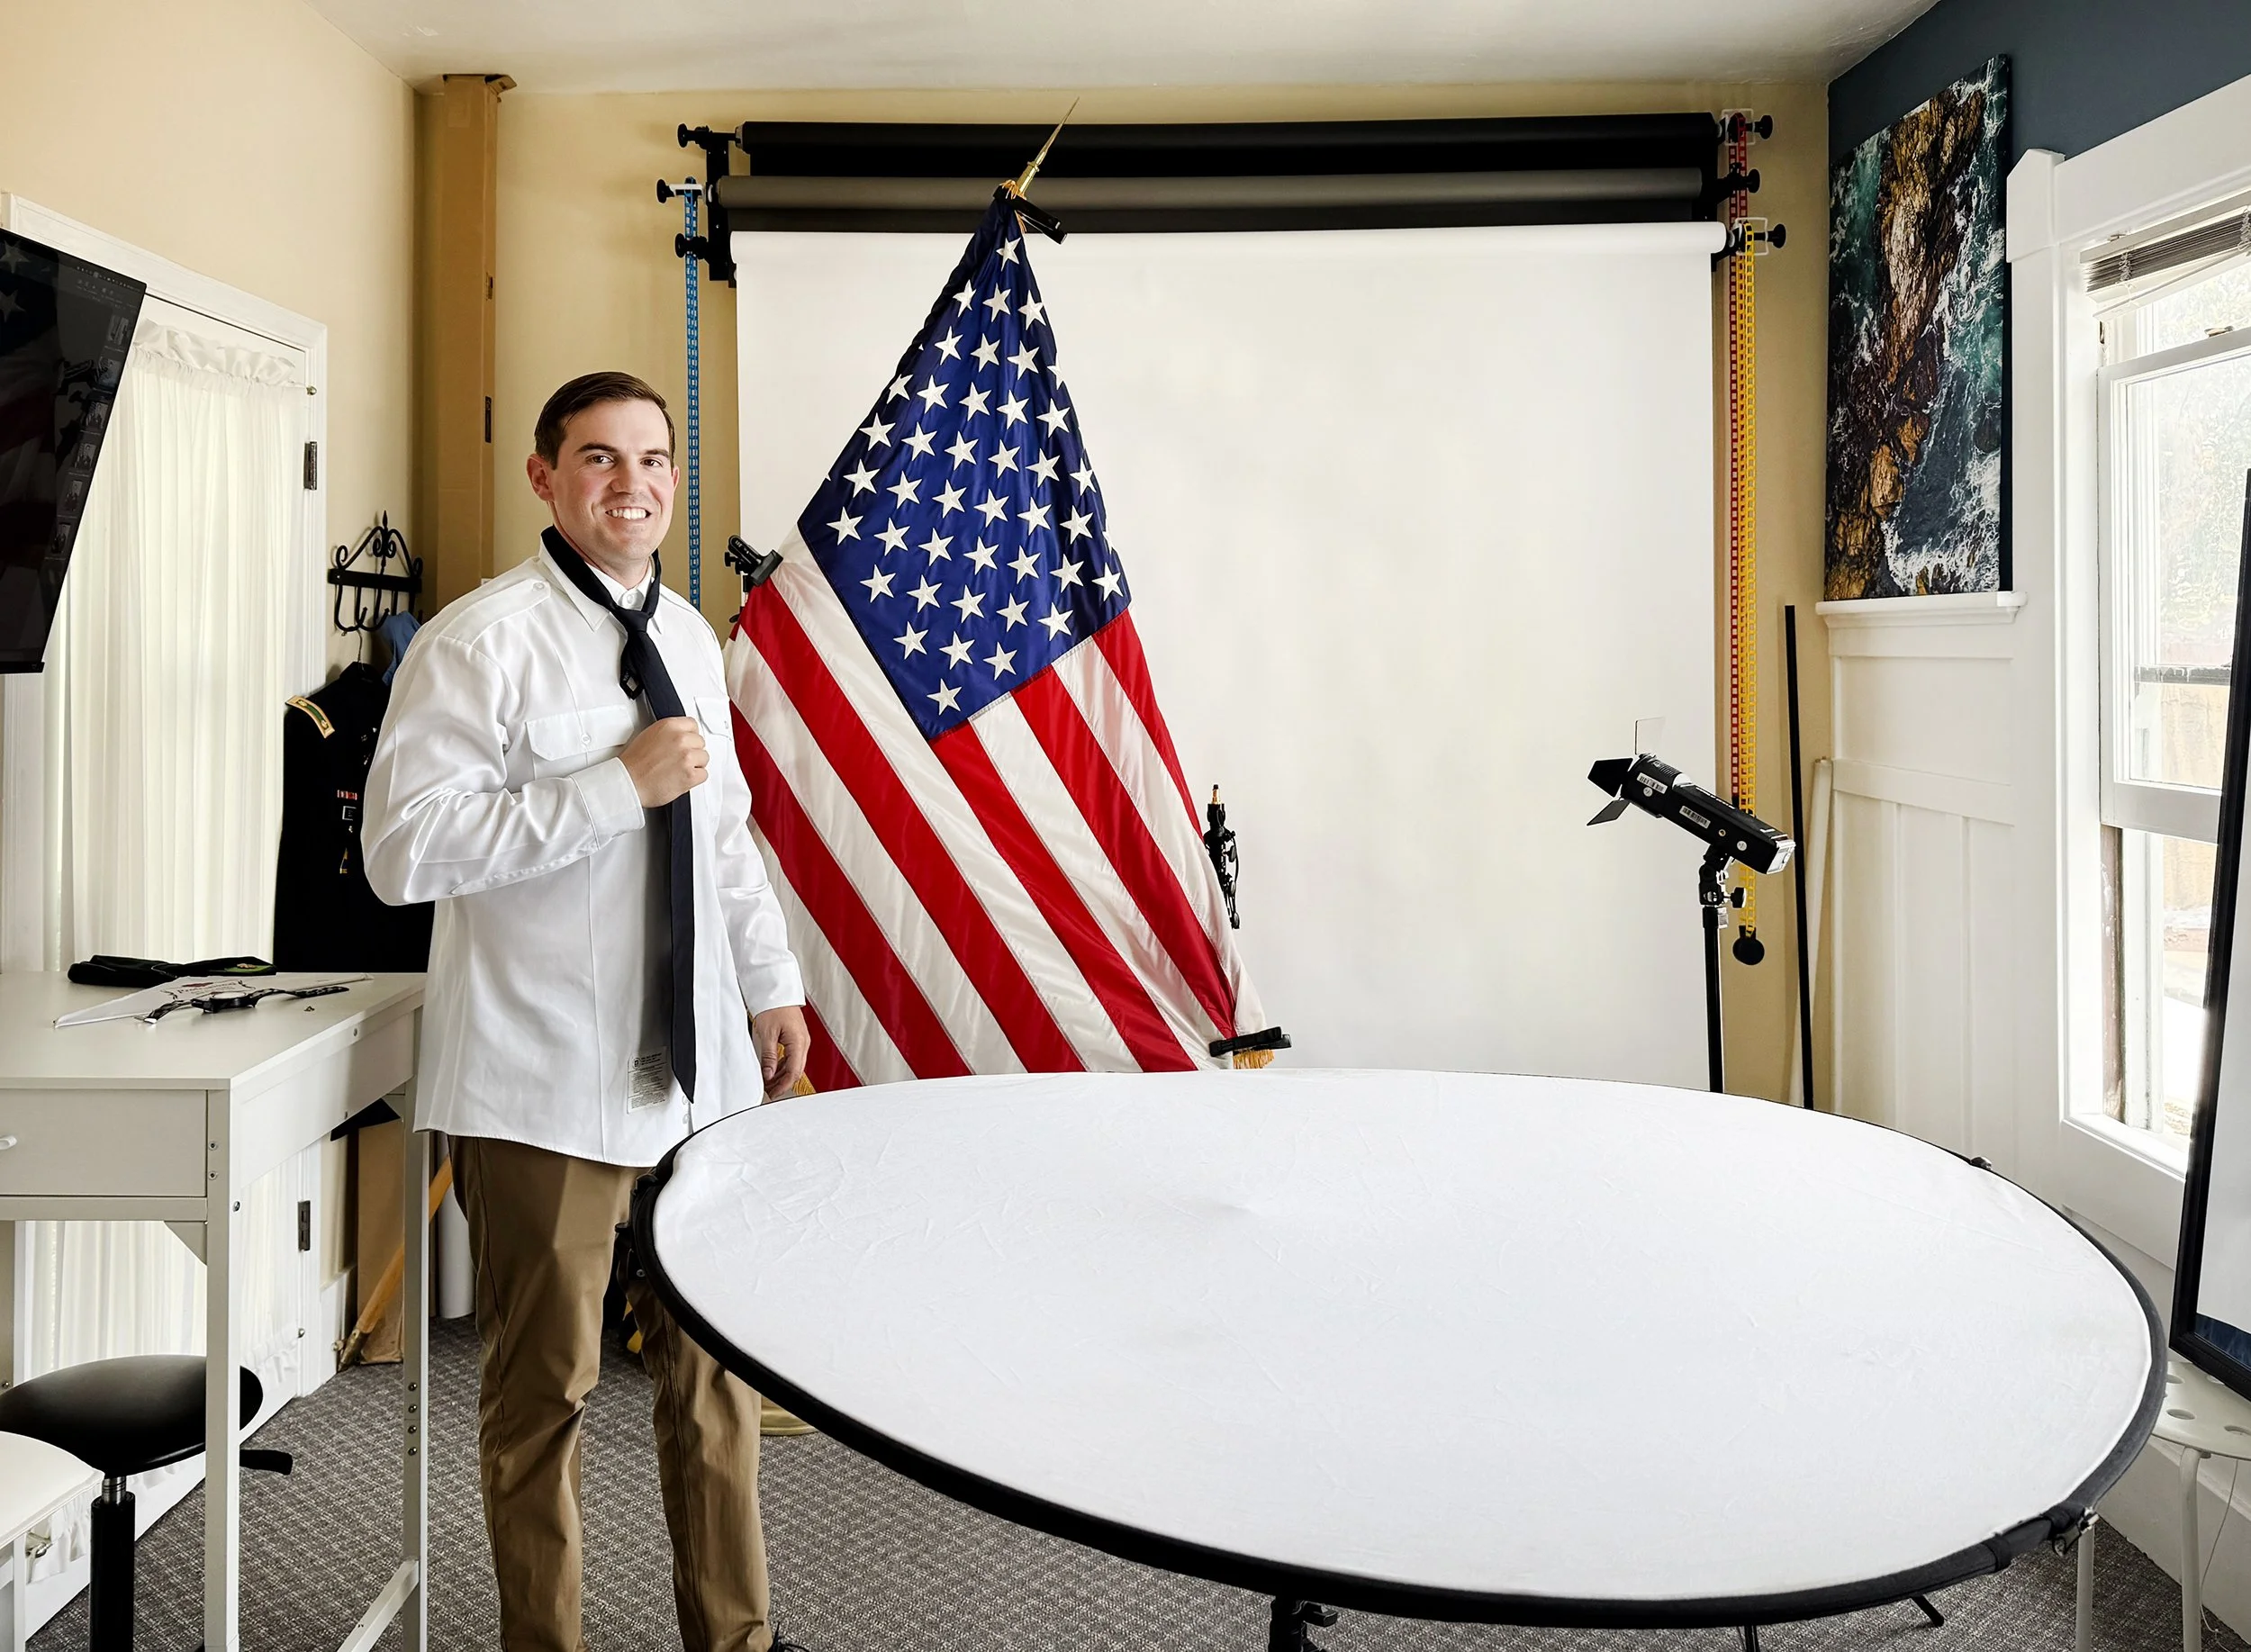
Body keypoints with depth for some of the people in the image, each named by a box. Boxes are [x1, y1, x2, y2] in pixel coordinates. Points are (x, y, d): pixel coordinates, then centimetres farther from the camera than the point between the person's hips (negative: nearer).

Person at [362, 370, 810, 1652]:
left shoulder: (690, 638, 11)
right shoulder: (481, 643, -11)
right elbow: (405, 848, -20)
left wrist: (773, 985, 19)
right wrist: (617, 785, -22)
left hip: (702, 1066, 6)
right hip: (550, 1088, -6)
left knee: (719, 1365, 14)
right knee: (546, 1387, 8)